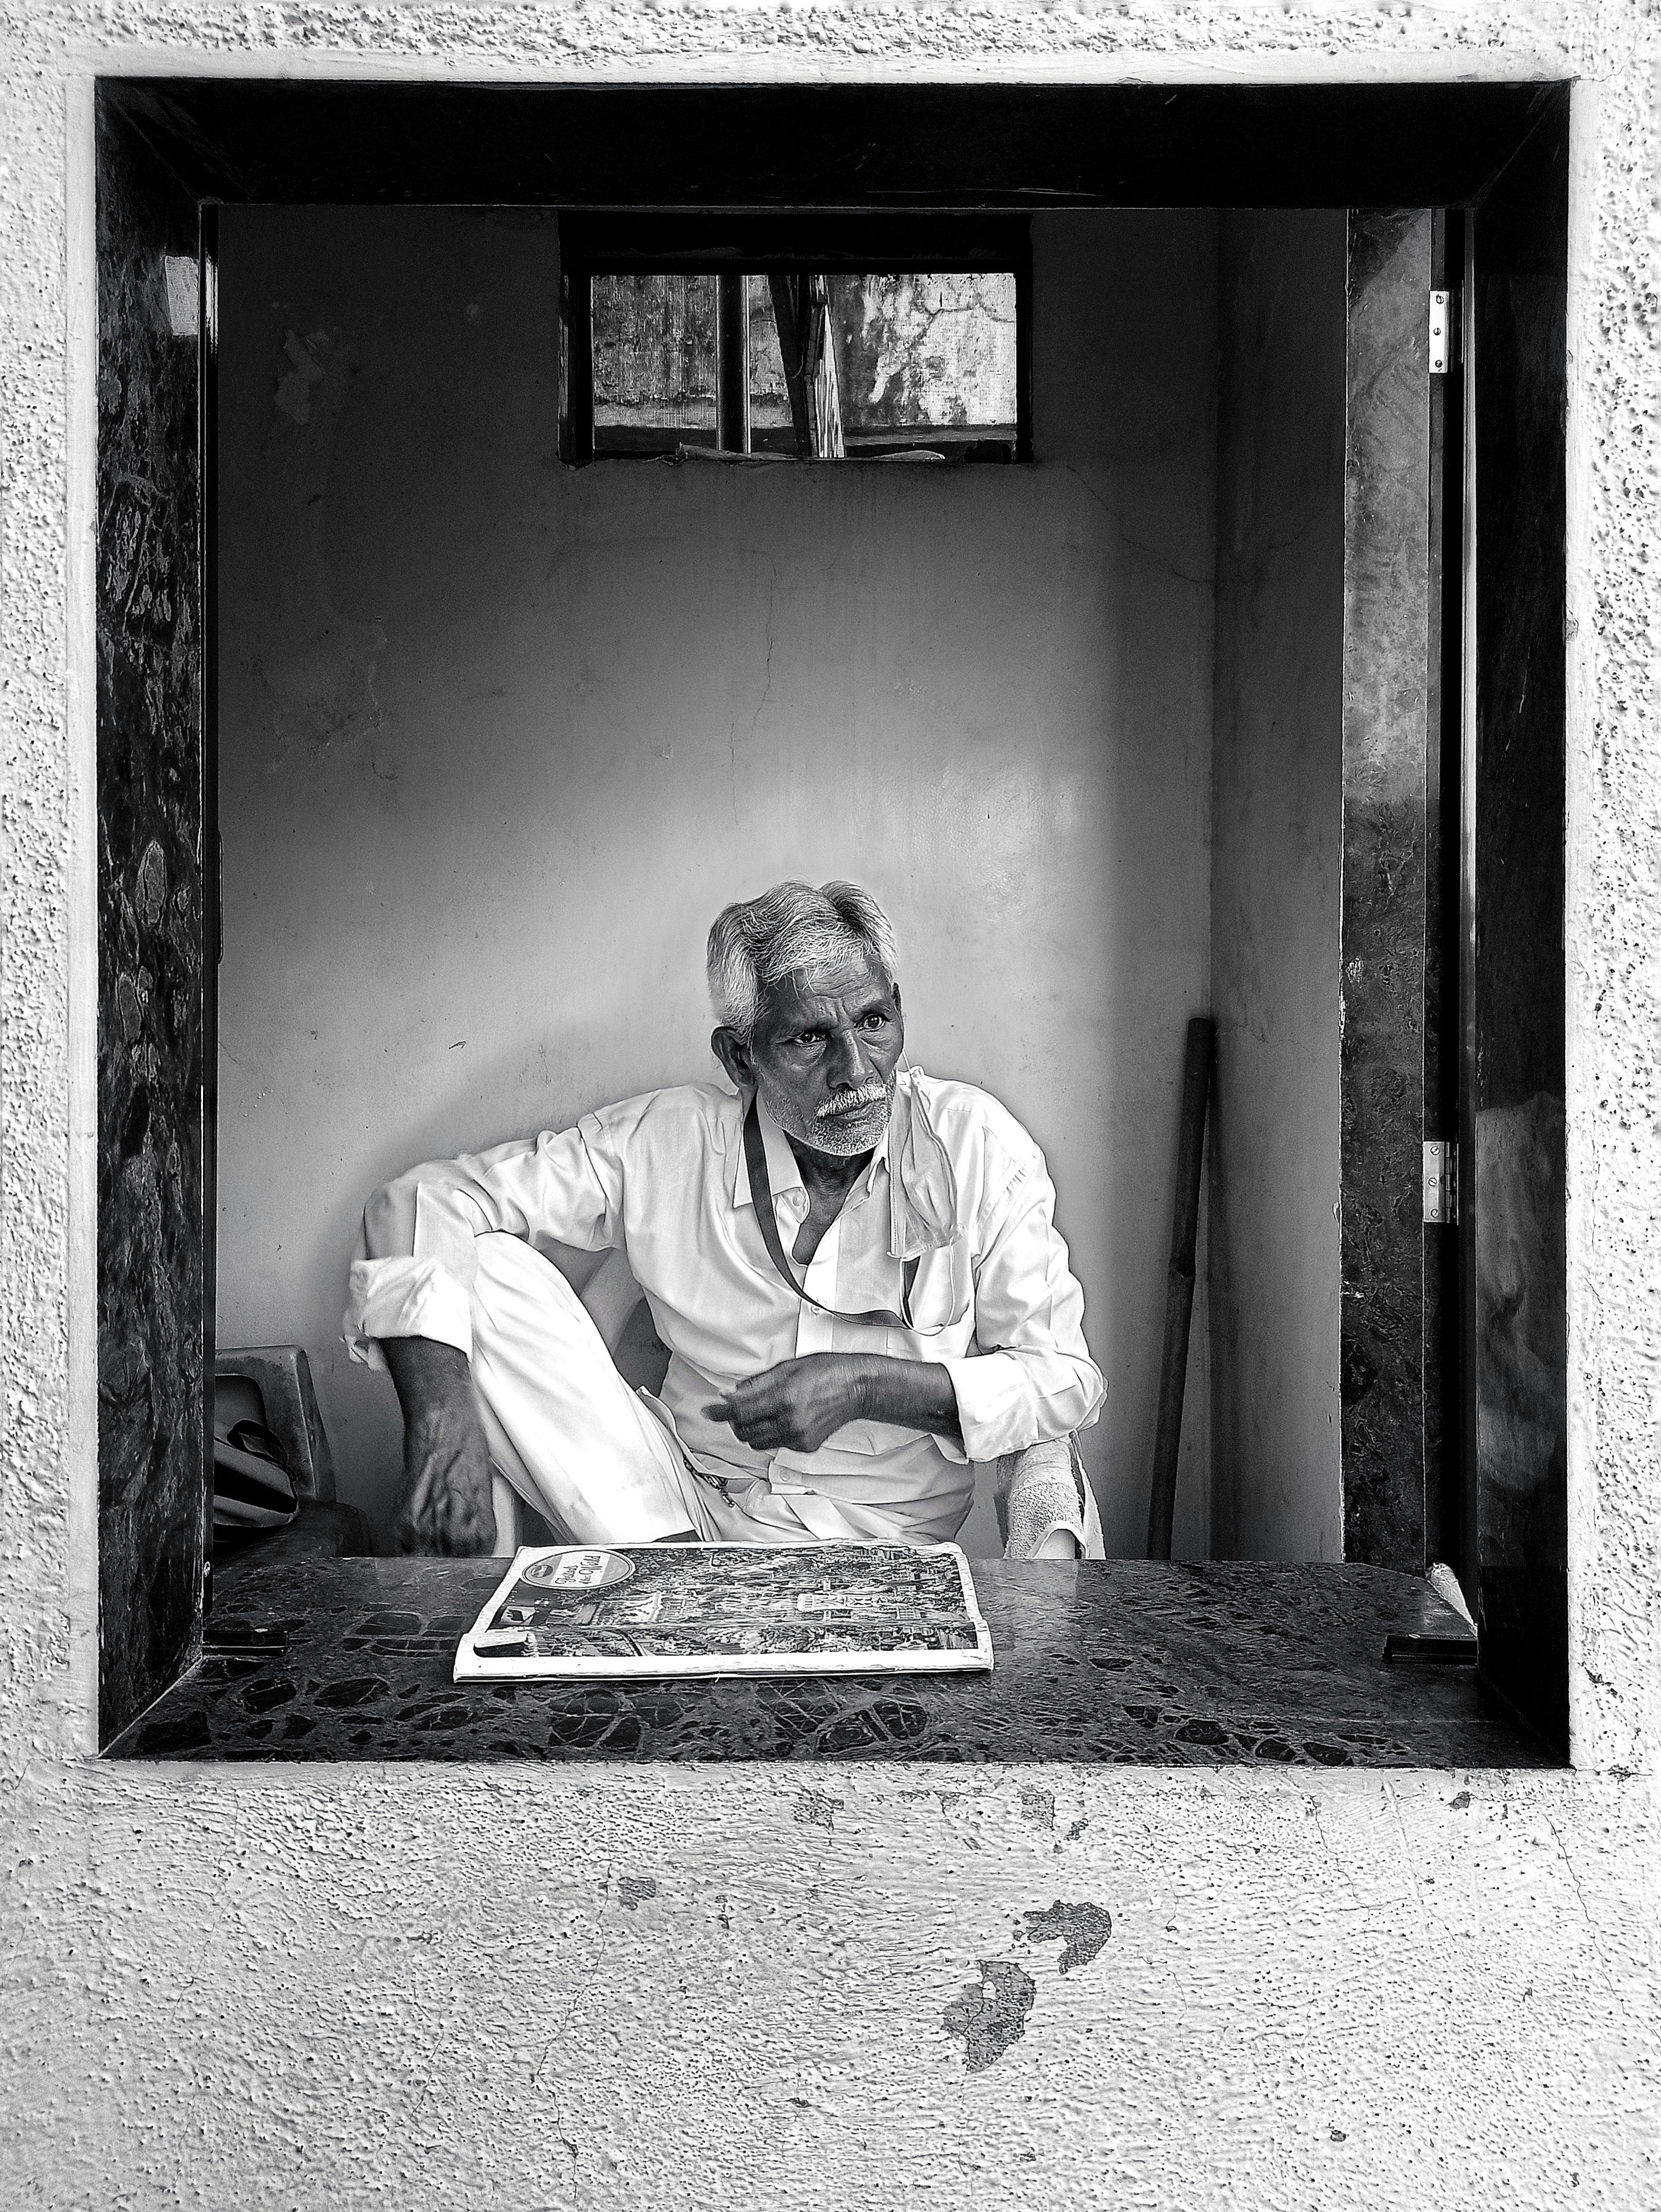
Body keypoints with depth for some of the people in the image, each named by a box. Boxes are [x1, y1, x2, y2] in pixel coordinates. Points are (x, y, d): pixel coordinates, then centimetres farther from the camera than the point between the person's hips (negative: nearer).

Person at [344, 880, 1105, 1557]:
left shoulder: (974, 1144, -9)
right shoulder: (665, 1144, -8)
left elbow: (1066, 1380, -6)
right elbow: (422, 1204, -10)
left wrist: (869, 1384, -21)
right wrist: (443, 1438, -26)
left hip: (884, 1550, -2)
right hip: (683, 1509, 3)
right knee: (482, 1268, -16)